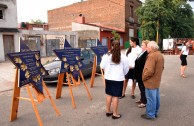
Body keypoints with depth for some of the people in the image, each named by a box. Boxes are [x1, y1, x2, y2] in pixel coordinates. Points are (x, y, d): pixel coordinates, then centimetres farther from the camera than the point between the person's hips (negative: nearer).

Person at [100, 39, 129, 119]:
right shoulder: (123, 57, -8)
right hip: (119, 79, -2)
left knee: (109, 94, 15)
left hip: (108, 78, 3)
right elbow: (126, 69, -1)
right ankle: (115, 114, 16)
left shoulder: (106, 55, -5)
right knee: (115, 96, 5)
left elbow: (102, 67, 0)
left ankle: (108, 111, 29)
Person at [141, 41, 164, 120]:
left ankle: (150, 114, 14)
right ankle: (155, 112, 32)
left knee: (151, 98, 2)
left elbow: (149, 70, -28)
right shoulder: (160, 55, 10)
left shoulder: (152, 55, -23)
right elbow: (161, 67, 18)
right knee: (156, 97, 18)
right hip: (157, 80, 10)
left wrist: (143, 77, -14)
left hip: (151, 81, -10)